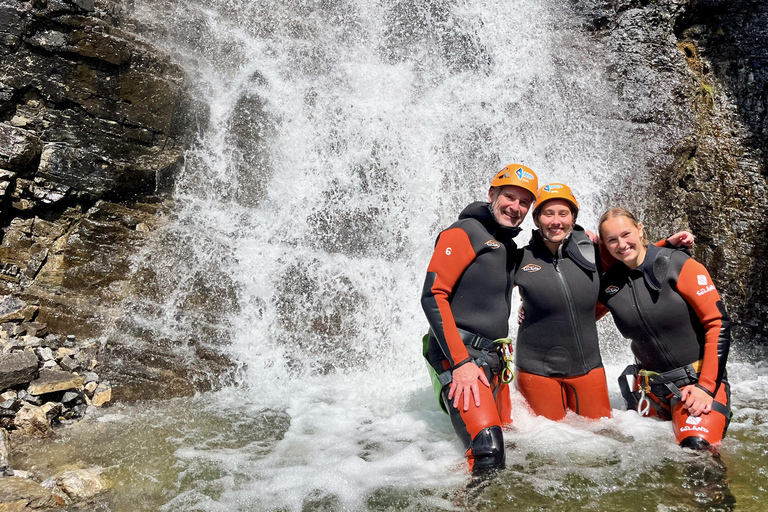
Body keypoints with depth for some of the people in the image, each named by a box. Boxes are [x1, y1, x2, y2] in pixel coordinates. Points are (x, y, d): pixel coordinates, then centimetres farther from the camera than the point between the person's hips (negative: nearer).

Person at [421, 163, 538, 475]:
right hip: (457, 358, -9)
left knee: (505, 440, 8)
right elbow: (432, 297, -14)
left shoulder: (509, 247, 19)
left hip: (494, 363, 9)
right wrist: (461, 363, -20)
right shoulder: (464, 233, -6)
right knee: (488, 454, -23)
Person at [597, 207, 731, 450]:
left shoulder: (679, 266, -10)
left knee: (697, 447, -25)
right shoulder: (608, 284, 1)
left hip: (697, 381, -4)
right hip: (651, 388, 5)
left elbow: (718, 323, -11)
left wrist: (707, 386, -15)